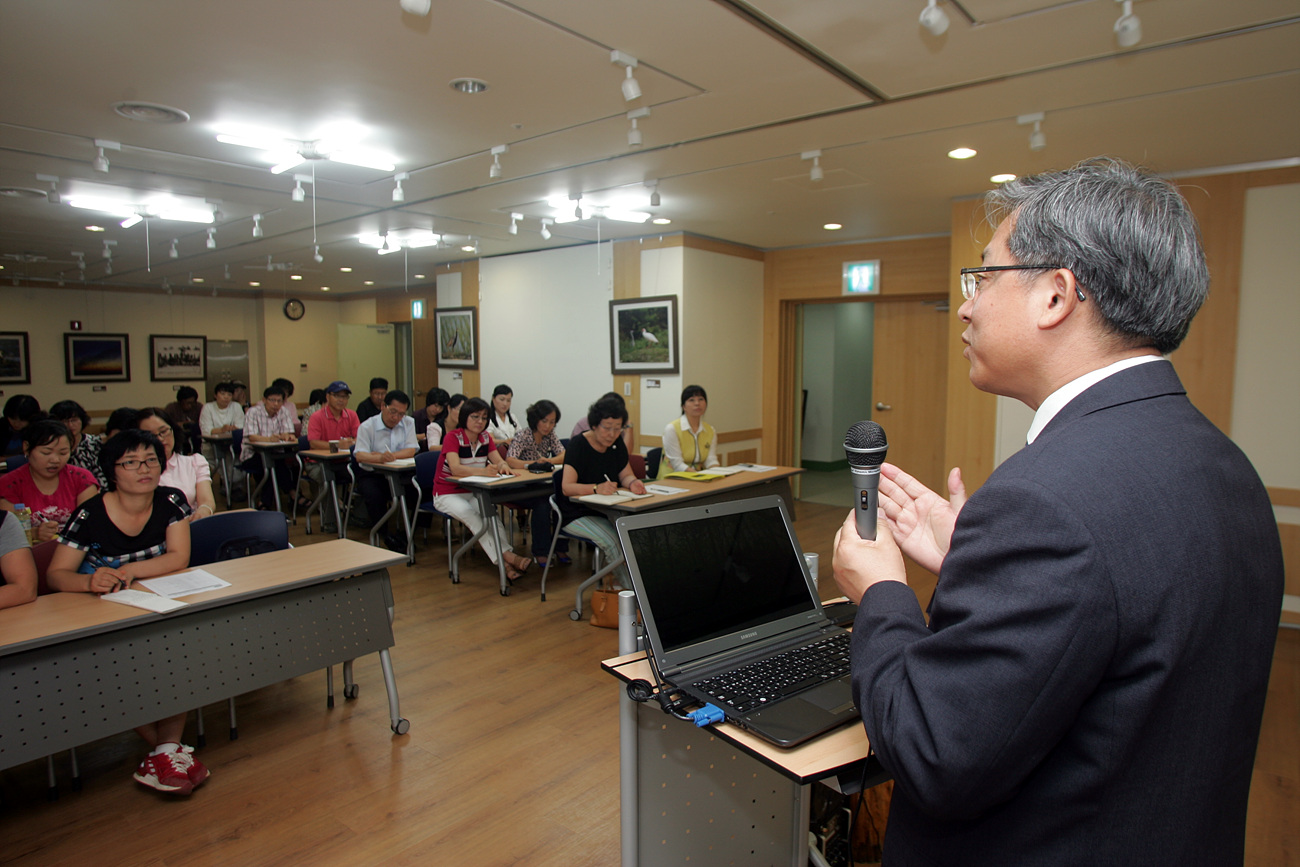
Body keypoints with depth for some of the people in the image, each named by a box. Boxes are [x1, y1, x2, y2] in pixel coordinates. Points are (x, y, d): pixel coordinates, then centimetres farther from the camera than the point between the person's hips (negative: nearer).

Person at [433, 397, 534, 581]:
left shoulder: (485, 437, 3)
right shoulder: (453, 437, -15)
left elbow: (499, 461, -3)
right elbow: (456, 469, -30)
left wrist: (503, 467, -29)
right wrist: (484, 471, -46)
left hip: (473, 493, 4)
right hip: (447, 494, -4)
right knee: (469, 513, -35)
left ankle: (506, 563, -42)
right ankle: (507, 557, -44)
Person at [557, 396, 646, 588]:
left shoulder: (617, 443, 4)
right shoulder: (579, 444, -16)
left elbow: (626, 475, 9)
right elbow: (567, 487, -24)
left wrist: (632, 483, -17)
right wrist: (596, 488, -42)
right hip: (577, 513, -6)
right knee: (612, 541, -31)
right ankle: (629, 589, -15)